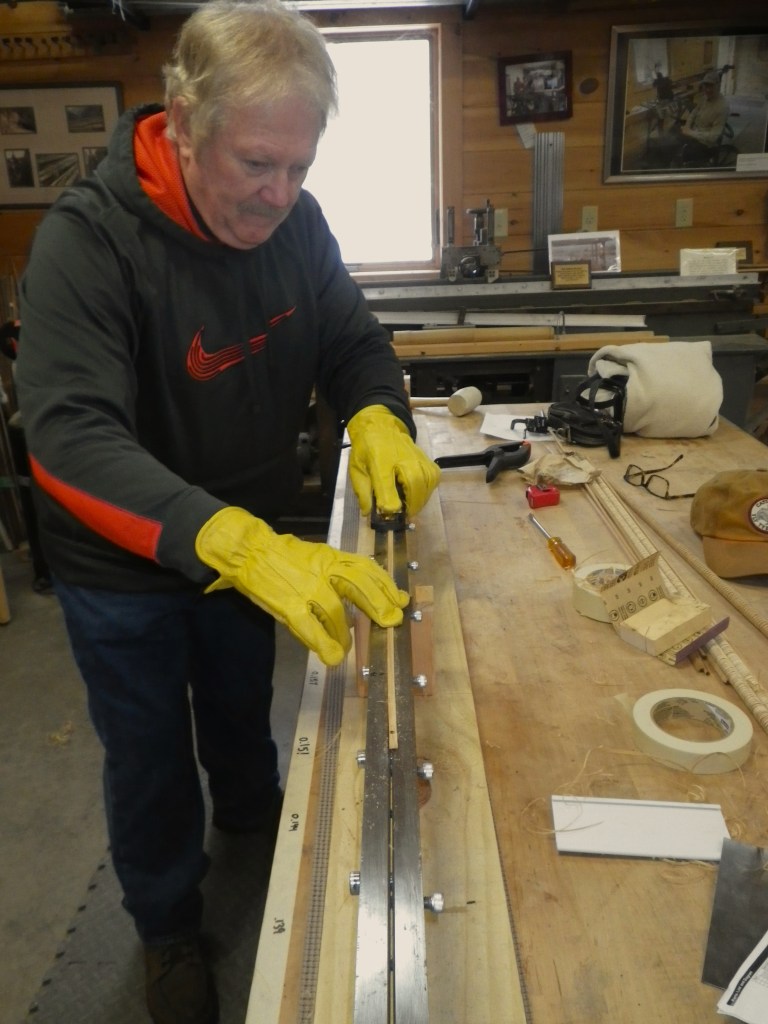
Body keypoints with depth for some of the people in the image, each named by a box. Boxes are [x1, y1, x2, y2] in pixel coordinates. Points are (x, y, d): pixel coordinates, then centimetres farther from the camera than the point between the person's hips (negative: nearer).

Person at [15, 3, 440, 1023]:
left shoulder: (294, 220, -11)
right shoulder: (87, 239, -27)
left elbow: (354, 342, -2)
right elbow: (71, 439, -38)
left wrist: (377, 418, -26)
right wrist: (237, 543, -53)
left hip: (251, 537, 5)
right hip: (125, 568, -4)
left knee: (243, 712, 28)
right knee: (152, 759, 17)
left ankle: (255, 833, 61)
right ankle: (169, 929, 47)